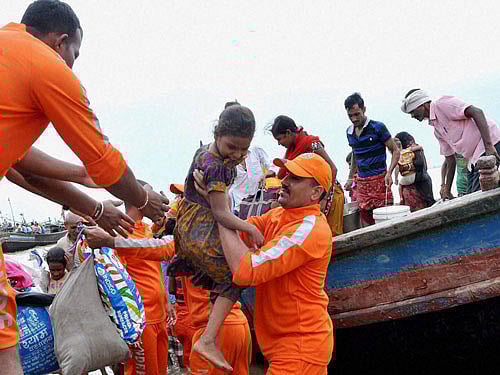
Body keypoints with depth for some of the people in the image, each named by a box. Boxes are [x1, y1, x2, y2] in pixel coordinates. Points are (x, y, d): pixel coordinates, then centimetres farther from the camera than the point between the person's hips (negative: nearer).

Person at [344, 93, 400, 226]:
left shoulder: (377, 127, -6)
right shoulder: (349, 132, 11)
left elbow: (395, 151, -4)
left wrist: (389, 173, -16)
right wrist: (350, 178, 21)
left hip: (379, 180, -5)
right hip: (361, 183, 5)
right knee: (366, 224, 4)